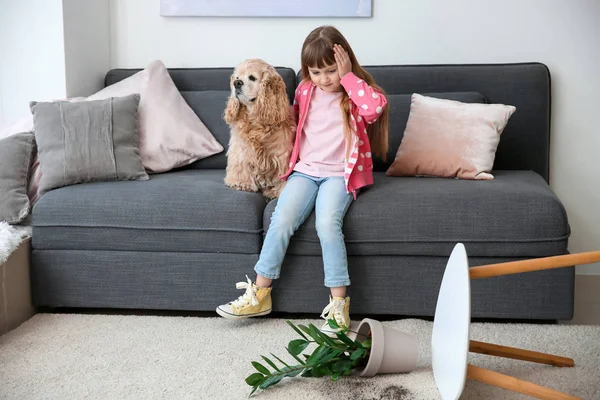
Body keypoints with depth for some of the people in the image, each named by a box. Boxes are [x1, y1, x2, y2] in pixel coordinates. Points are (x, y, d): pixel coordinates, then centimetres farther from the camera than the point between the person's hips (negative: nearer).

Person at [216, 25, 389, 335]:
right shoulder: (305, 91, 9)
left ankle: (339, 302, -22)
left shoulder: (357, 92, -2)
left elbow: (375, 107, -26)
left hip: (340, 173, -3)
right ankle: (260, 294, -10)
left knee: (327, 223, -30)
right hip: (304, 170, 4)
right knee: (281, 220, -20)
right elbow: (293, 121, 28)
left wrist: (348, 77, -17)